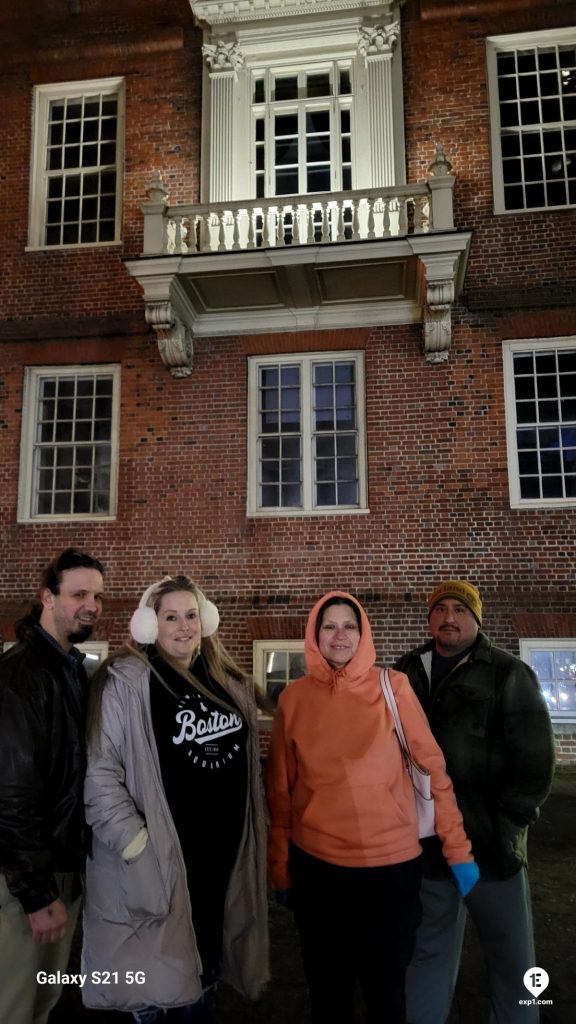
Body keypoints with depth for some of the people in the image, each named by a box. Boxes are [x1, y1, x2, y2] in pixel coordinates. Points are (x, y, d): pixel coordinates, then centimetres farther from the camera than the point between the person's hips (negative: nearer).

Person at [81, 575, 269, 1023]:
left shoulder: (229, 681, 5)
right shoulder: (127, 681, -16)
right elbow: (99, 771, -17)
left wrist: (252, 836, 15)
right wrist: (134, 840, -20)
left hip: (223, 849, 6)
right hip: (158, 857, -6)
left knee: (204, 965, 21)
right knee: (157, 976, 10)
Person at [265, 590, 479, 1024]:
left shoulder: (392, 686, -6)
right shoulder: (294, 697, -2)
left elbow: (432, 766, -4)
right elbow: (280, 788, 4)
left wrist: (457, 848, -4)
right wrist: (280, 865, 8)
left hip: (391, 862, -1)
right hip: (315, 864, 1)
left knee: (386, 987, 17)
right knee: (327, 988, 19)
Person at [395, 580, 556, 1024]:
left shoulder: (508, 674, -5)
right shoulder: (406, 674, 6)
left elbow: (535, 761, -9)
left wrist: (503, 827, -11)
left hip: (491, 848, -3)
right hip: (426, 845, 3)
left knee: (513, 960, 11)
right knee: (430, 954, 17)